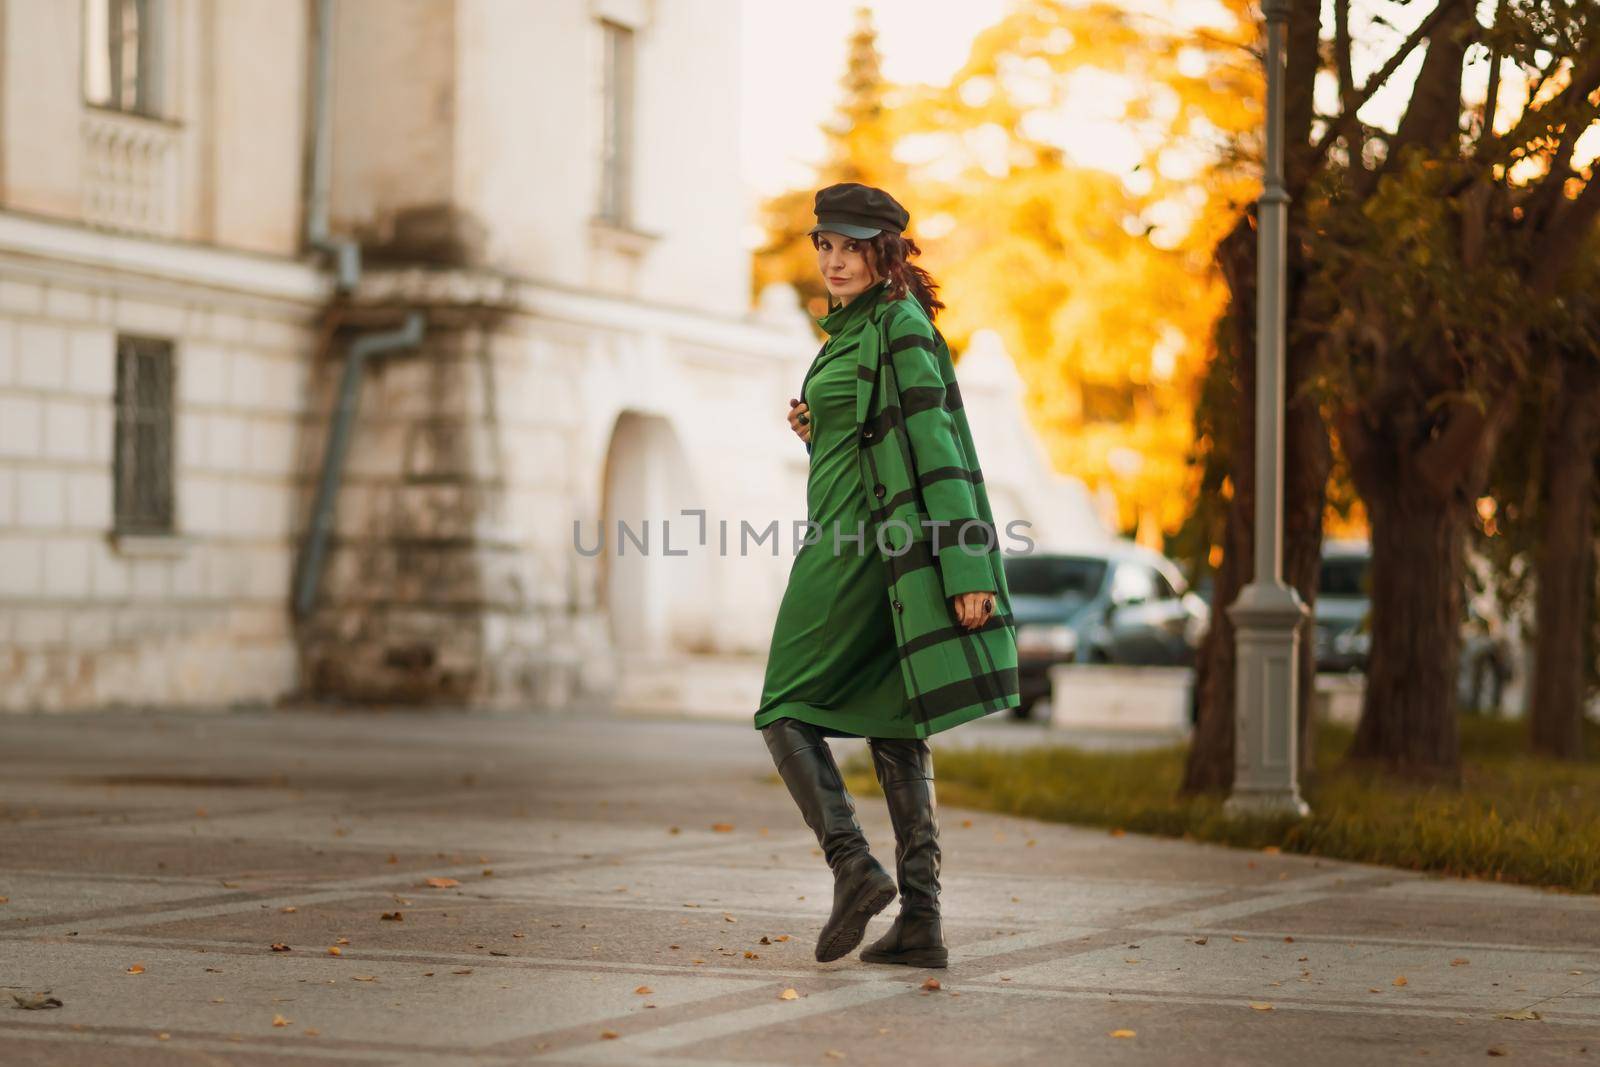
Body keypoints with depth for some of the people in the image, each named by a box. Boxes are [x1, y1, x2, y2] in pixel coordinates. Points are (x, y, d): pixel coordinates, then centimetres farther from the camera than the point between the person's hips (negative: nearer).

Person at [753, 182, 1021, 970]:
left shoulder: (900, 327, -10)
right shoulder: (854, 329, 18)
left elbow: (936, 446, -17)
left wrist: (967, 569, -22)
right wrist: (814, 430, 6)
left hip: (859, 543, -10)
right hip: (870, 545, 10)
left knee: (788, 710, -1)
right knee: (894, 733, 5)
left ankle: (852, 865, -12)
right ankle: (921, 920, 2)